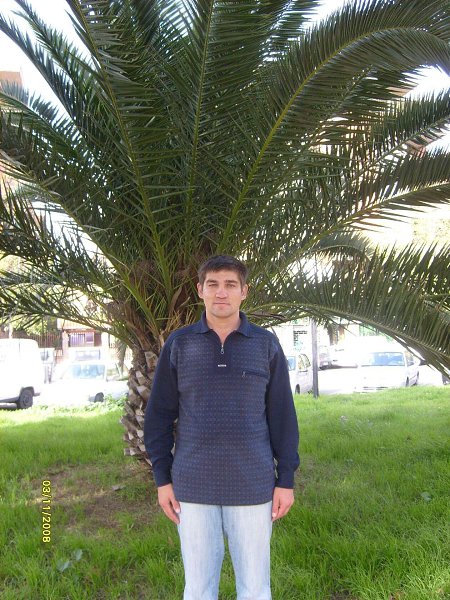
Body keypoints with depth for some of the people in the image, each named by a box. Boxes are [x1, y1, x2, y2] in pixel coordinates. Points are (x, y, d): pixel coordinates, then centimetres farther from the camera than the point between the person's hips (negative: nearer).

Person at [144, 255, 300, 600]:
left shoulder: (266, 345, 0)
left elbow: (282, 416, 2)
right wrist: (162, 478, 0)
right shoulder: (179, 344, 0)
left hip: (253, 486, 0)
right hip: (193, 486, 0)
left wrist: (286, 480, 0)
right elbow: (159, 414, 3)